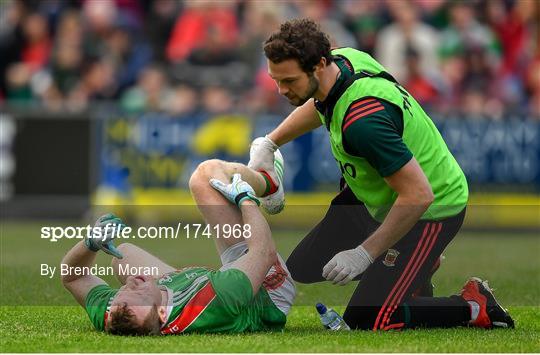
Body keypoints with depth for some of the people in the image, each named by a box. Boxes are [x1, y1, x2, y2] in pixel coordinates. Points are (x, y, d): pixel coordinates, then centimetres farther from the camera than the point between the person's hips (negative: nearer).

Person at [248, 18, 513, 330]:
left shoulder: (362, 121, -38)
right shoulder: (342, 58, -11)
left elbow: (418, 195, -35)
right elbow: (319, 105, 18)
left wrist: (365, 253, -29)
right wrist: (268, 144, 11)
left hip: (431, 210, -9)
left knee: (365, 322, -11)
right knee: (301, 269, 12)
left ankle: (472, 307, 7)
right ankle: (416, 264, 27)